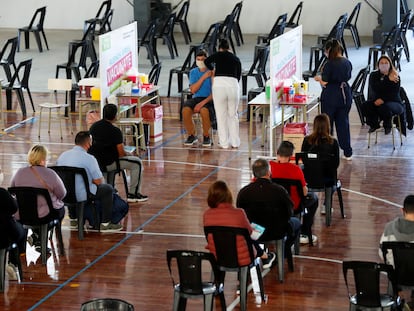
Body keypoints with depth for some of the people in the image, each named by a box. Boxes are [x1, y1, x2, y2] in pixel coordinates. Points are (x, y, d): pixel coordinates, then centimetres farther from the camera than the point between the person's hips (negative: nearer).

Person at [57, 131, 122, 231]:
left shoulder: (62, 155, 4)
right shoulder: (89, 158, -15)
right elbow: (98, 181, -12)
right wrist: (101, 181, 14)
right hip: (81, 196, -6)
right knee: (108, 188, 13)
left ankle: (73, 219, 39)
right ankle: (105, 223, 16)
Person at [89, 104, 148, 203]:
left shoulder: (94, 126, 4)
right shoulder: (115, 131, -17)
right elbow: (121, 153, -16)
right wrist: (127, 154, 8)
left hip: (93, 162, 8)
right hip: (107, 164, -7)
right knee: (137, 163, 6)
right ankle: (133, 194, 10)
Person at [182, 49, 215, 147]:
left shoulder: (212, 71, -5)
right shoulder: (193, 72, 8)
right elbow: (193, 90, -4)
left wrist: (203, 102, -23)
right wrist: (203, 77, -14)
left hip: (209, 99, -4)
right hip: (196, 98, 4)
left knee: (204, 110, -37)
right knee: (185, 110, -28)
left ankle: (206, 136, -13)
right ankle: (191, 135, -7)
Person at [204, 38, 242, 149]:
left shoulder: (219, 55, 12)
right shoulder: (236, 59, 21)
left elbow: (207, 61, 5)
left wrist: (213, 70, 24)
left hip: (219, 83, -2)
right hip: (233, 84, 2)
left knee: (221, 116, 8)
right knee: (233, 115, 16)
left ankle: (224, 142, 11)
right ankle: (235, 142, 18)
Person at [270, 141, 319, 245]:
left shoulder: (269, 166, -14)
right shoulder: (295, 169, -22)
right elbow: (304, 192, -13)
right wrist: (305, 187, 9)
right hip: (293, 208, -4)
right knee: (313, 197, 26)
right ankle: (305, 234, 28)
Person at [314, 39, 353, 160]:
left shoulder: (329, 64, -17)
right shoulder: (347, 63, 2)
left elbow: (325, 83, -15)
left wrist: (319, 78, 6)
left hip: (331, 97, -6)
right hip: (345, 95, 6)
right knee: (343, 123, 13)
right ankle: (347, 153, 15)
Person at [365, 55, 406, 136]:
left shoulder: (396, 77, -3)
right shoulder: (373, 75, 4)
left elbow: (394, 93, -11)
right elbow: (375, 88, -14)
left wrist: (383, 99, -24)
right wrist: (388, 80, -21)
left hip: (393, 102, -3)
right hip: (377, 101, 3)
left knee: (385, 107, -38)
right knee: (367, 105, -29)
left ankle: (387, 126, -6)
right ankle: (374, 125, -3)